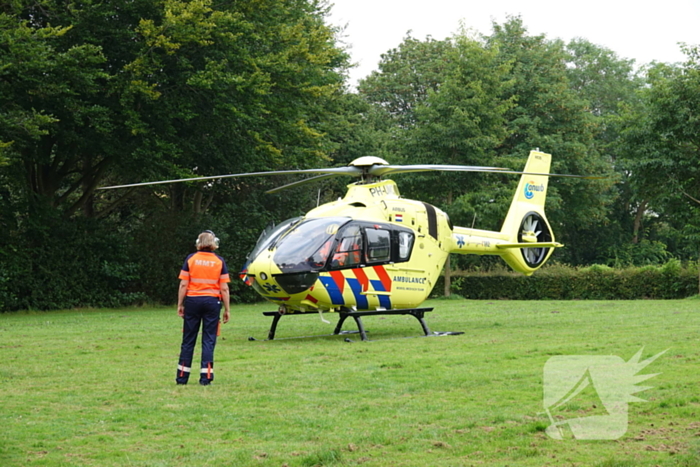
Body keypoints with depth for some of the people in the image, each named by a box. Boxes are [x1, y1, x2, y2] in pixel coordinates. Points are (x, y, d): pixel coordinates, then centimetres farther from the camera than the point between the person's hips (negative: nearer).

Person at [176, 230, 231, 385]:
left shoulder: (190, 259, -1)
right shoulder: (220, 261, -1)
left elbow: (183, 285, -4)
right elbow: (224, 288, -3)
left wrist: (180, 304, 4)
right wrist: (227, 309, 3)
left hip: (192, 300, 1)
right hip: (212, 301, -1)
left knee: (188, 340, 8)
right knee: (208, 340, 4)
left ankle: (182, 377, 11)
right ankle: (206, 377, 0)